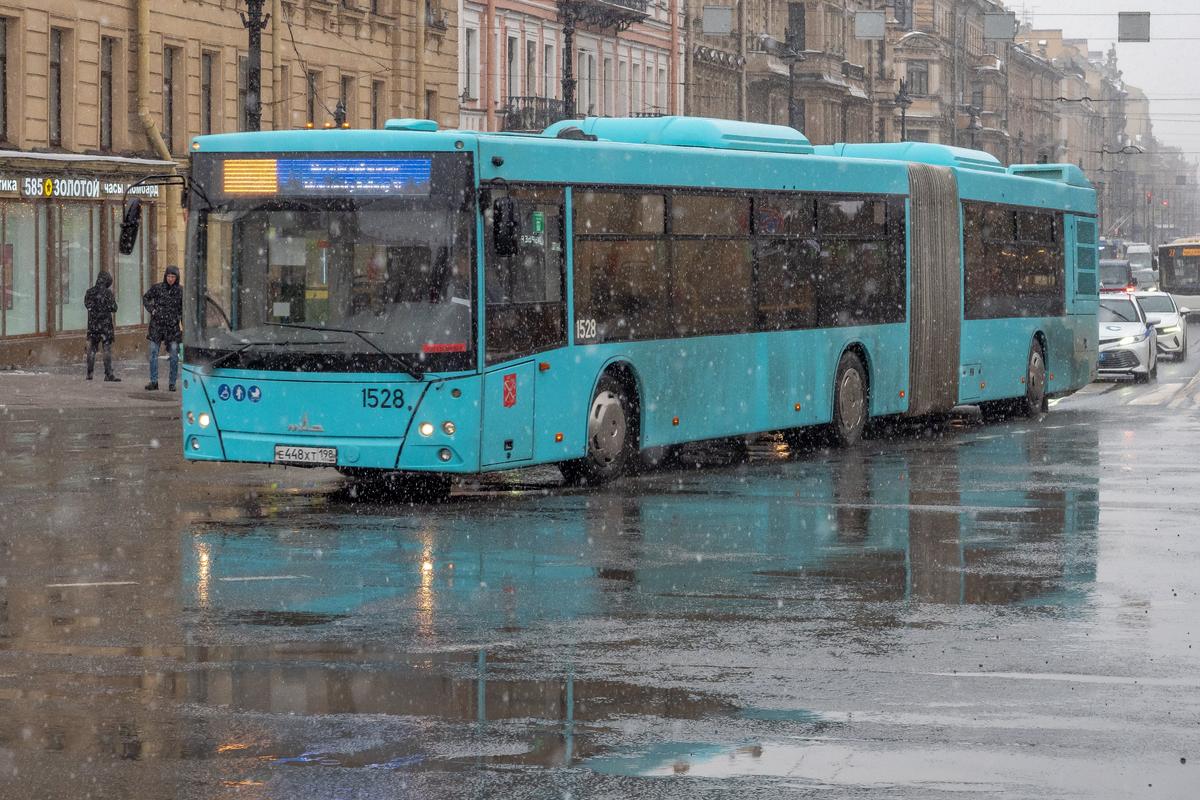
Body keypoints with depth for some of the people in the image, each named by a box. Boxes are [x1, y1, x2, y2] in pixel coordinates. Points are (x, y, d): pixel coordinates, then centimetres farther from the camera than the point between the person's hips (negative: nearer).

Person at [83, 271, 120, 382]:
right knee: (107, 350, -1)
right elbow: (114, 308, -7)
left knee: (92, 349, 11)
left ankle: (89, 374, 11)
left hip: (92, 324, 4)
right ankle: (108, 374, -5)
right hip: (105, 324, -4)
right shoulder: (107, 293, -11)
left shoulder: (89, 292, 3)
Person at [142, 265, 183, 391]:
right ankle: (153, 382, 4)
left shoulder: (180, 291, 0)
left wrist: (184, 327, -1)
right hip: (157, 325, 1)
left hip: (173, 327, -1)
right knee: (153, 353, -1)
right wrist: (151, 310, 2)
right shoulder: (157, 288, 2)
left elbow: (183, 310, 6)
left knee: (174, 356, 1)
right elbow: (145, 298, 17)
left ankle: (172, 383, 9)